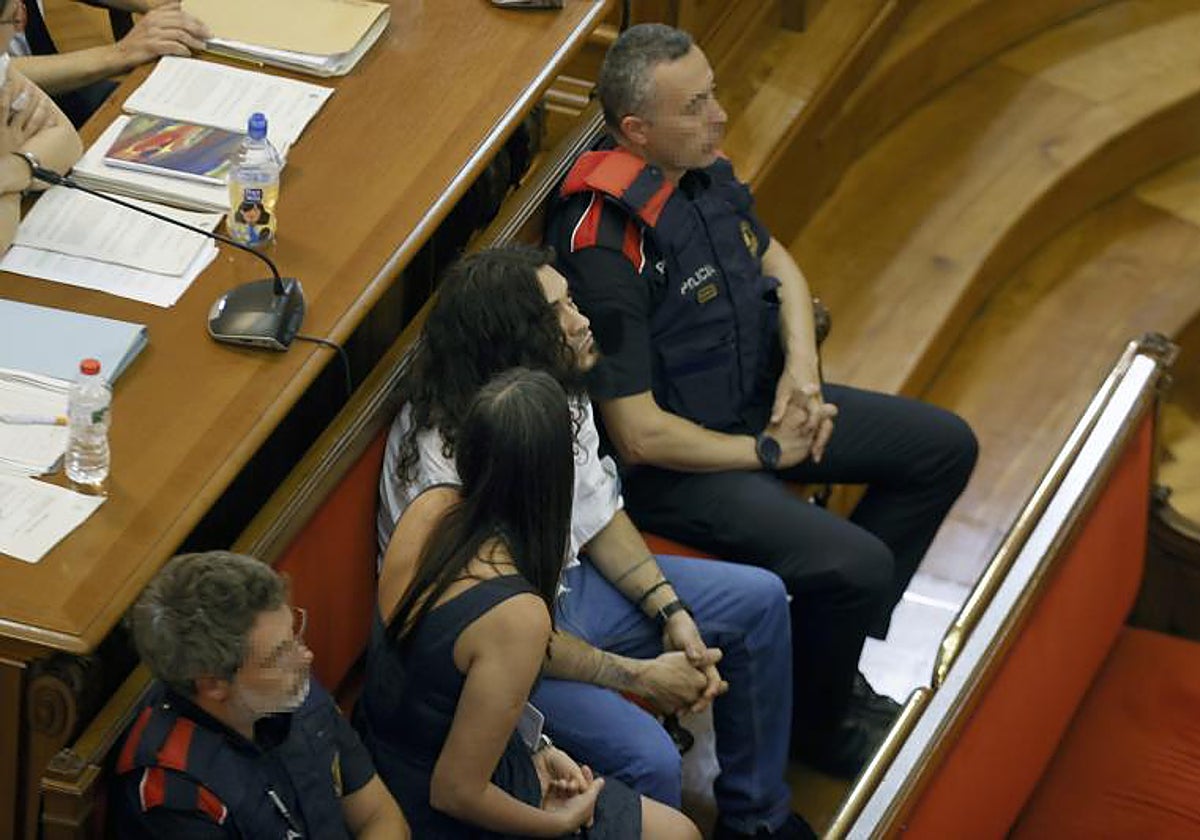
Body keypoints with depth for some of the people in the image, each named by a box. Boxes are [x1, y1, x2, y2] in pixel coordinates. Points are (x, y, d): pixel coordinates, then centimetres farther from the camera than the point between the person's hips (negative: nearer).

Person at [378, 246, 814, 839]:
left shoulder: (556, 390, -10)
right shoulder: (445, 464, -33)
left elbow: (597, 513, 6)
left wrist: (670, 612, -5)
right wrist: (639, 675, -19)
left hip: (564, 582, 9)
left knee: (759, 601, 9)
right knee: (647, 760, -29)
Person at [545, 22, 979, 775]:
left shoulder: (703, 170, -4)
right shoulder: (607, 249, -30)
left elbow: (778, 266, 15)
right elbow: (640, 436, -27)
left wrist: (802, 368, -4)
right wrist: (768, 454, -14)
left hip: (760, 398, 9)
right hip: (675, 465, -9)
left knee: (945, 447, 10)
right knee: (858, 565, -24)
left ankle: (832, 648, 17)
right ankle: (818, 725, 6)